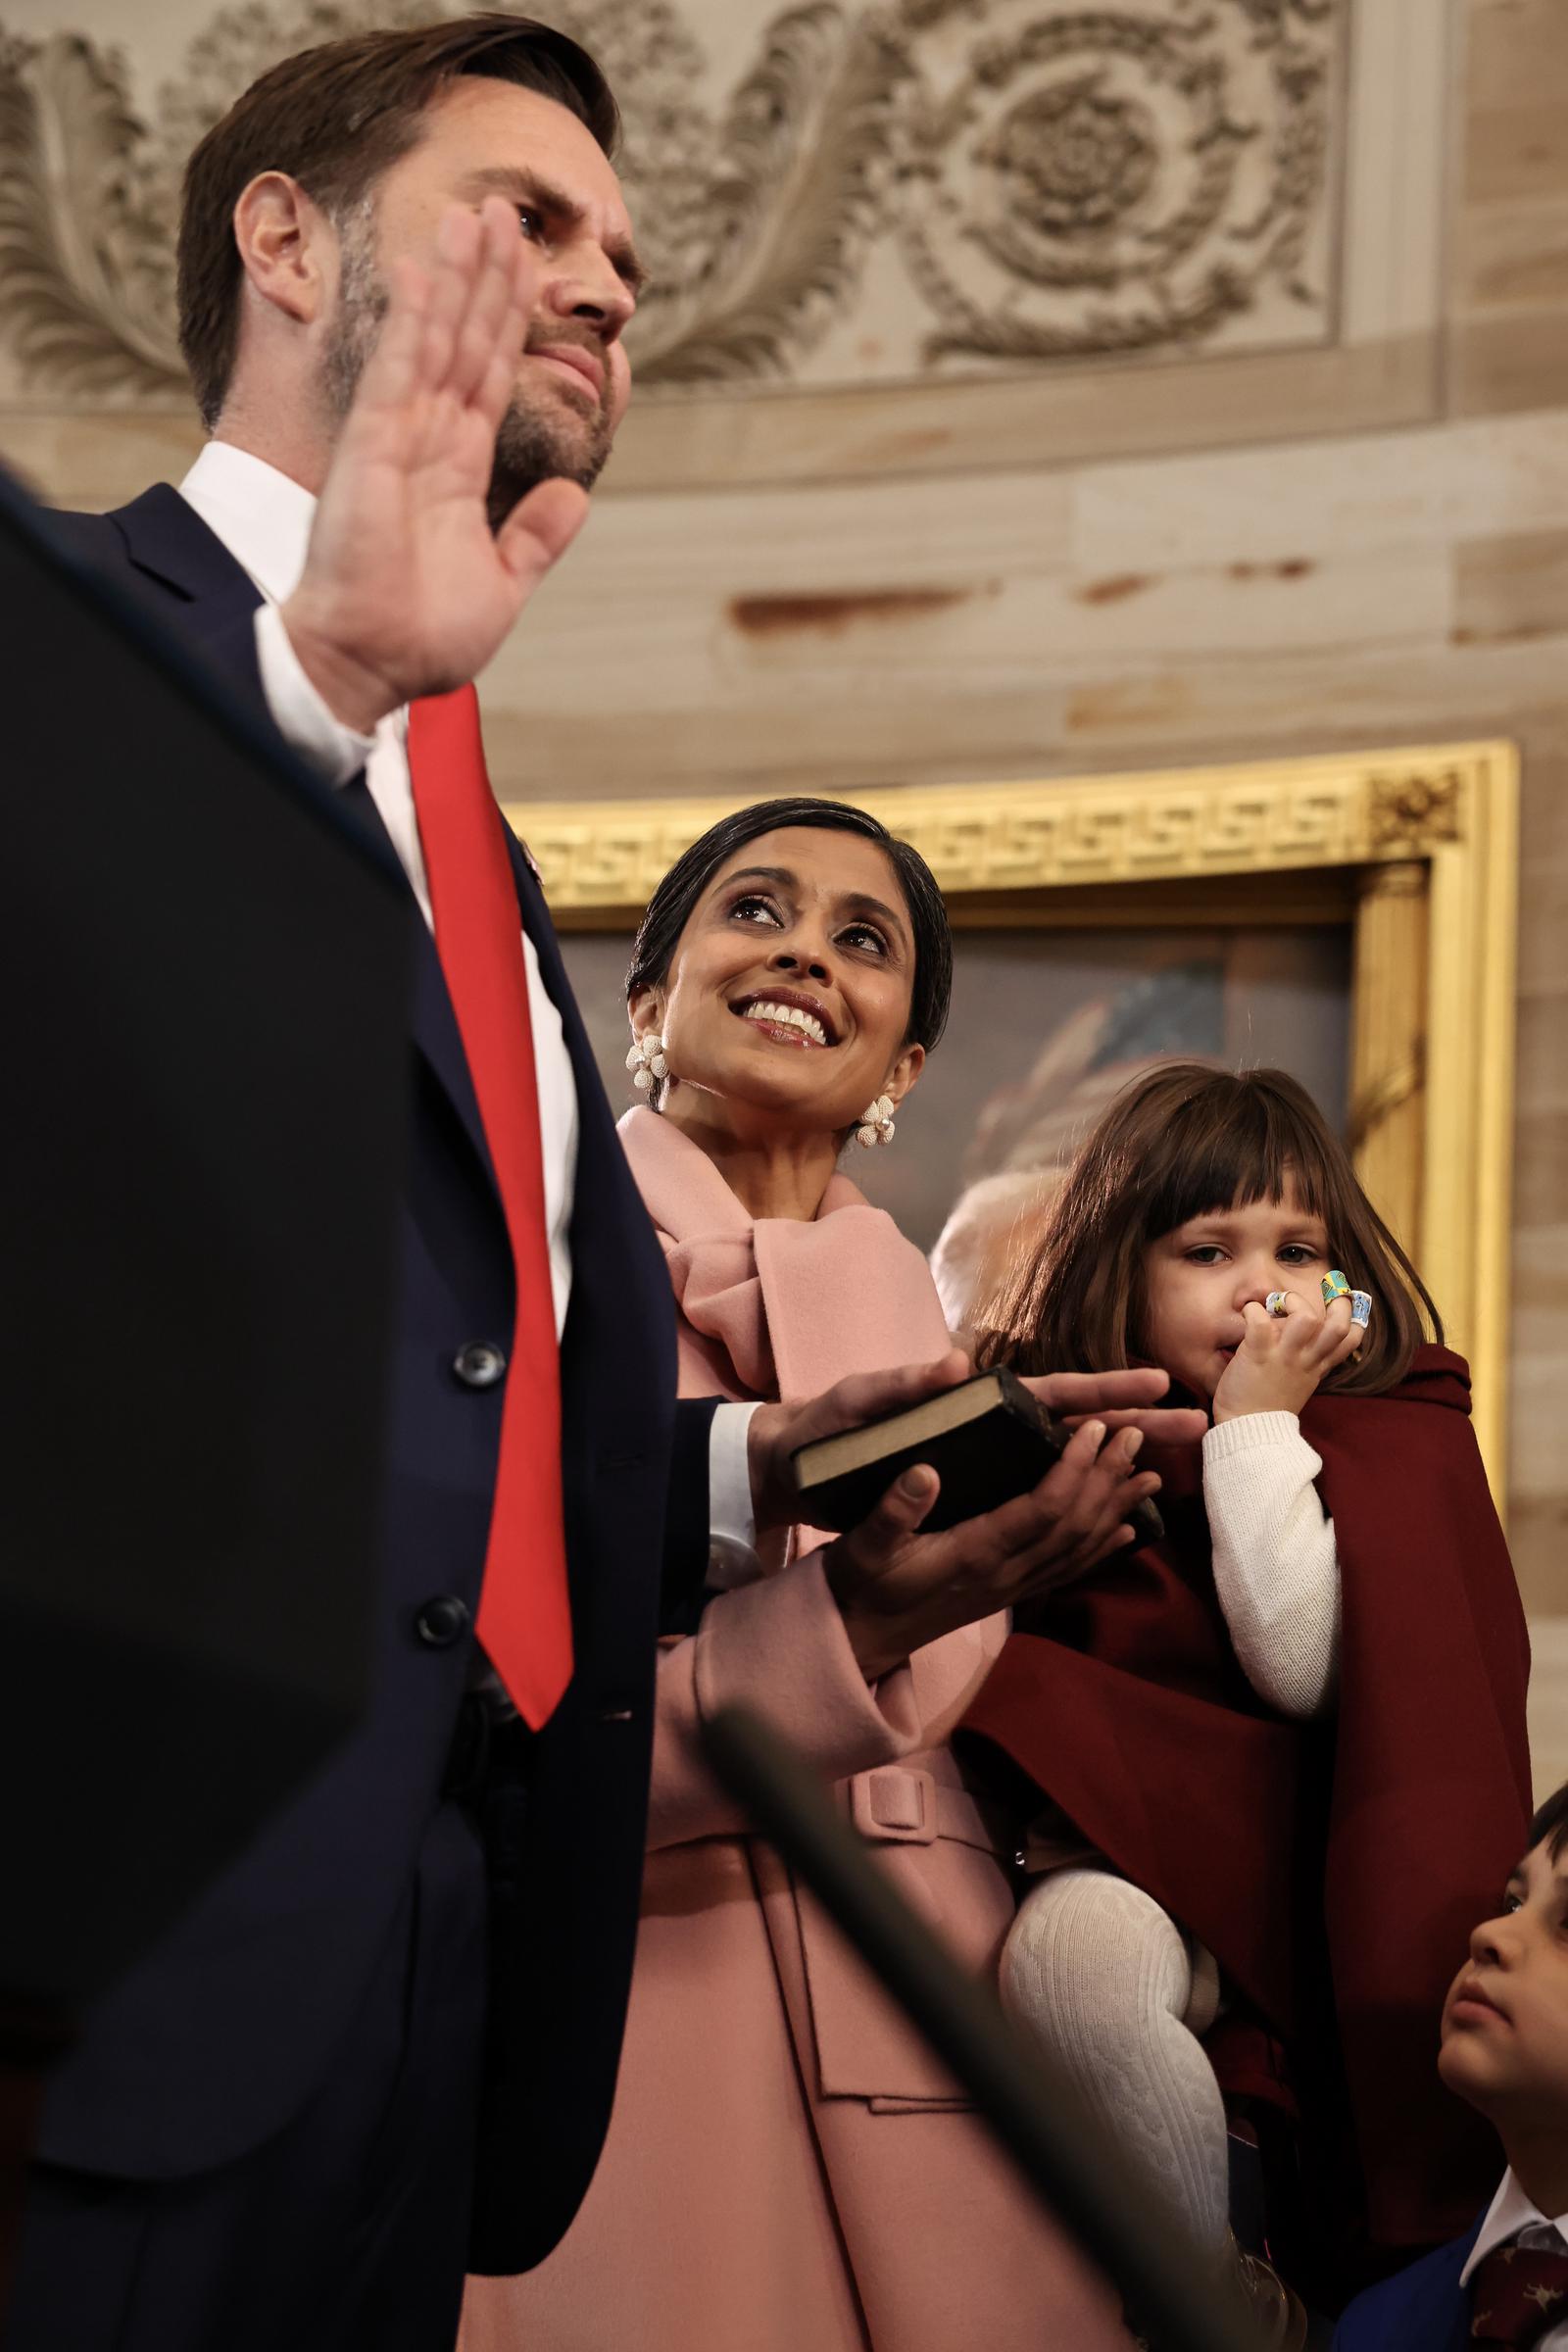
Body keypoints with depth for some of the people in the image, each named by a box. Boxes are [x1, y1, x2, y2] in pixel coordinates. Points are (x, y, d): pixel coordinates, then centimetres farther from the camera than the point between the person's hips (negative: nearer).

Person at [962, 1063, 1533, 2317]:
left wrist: (1257, 1424, -10)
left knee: (1073, 1946, -37)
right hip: (1062, 1838, 4)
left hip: (1223, 1853, -4)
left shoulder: (1387, 1448, 3)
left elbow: (1302, 1668, -12)